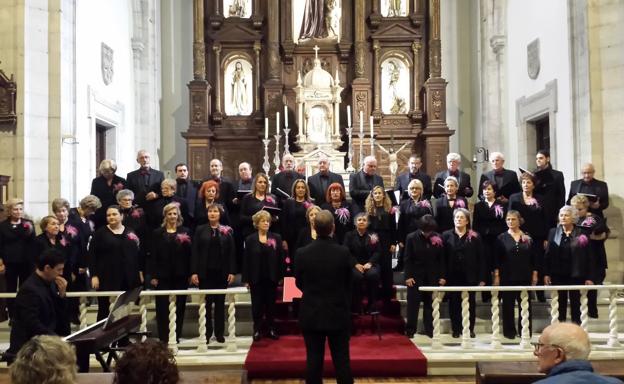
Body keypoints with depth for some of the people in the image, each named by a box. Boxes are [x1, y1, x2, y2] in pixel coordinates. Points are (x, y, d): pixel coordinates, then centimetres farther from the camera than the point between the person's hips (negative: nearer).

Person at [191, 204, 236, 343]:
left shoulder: (227, 231, 2)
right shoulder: (200, 230, 2)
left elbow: (232, 252, 1)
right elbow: (195, 252, -1)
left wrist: (232, 271, -6)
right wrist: (194, 272, -8)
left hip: (221, 273, 0)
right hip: (205, 272, 0)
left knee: (220, 303, 8)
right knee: (206, 303, 5)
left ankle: (219, 333, 16)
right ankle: (206, 333, 14)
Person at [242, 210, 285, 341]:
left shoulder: (276, 238, 1)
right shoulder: (250, 239, 0)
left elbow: (281, 258, 1)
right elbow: (246, 260, -1)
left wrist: (281, 276, -4)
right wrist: (246, 279, -4)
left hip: (271, 277, 1)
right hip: (256, 278, -1)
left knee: (271, 304, 10)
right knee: (257, 305, 5)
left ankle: (271, 329, 20)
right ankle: (257, 330, 16)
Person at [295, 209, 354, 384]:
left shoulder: (302, 253, -11)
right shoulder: (344, 252, -12)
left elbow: (299, 283, 3)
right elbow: (348, 284, 1)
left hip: (311, 314, 0)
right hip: (338, 314, 0)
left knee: (313, 359, 8)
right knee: (342, 359, 9)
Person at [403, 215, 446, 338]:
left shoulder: (438, 238, -1)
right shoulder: (412, 238, -5)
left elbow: (442, 259, 3)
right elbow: (407, 258, -4)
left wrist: (442, 276, 0)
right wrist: (408, 276, -10)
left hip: (432, 277, 1)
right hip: (416, 276, -1)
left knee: (430, 303, 5)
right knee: (413, 303, 2)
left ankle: (430, 330, 12)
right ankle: (410, 330, 10)